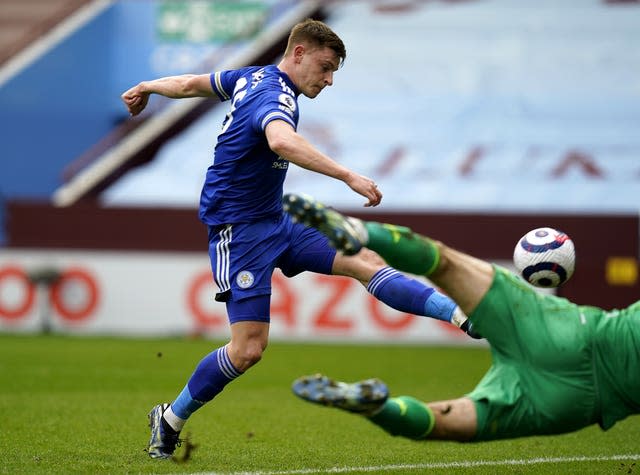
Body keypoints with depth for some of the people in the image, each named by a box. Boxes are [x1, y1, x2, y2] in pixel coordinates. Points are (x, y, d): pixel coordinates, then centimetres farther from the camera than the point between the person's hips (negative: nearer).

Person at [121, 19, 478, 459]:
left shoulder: (254, 77, 7)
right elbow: (282, 141, -47)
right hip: (239, 229, -10)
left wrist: (147, 87, 41)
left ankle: (466, 316, -14)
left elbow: (192, 83, 22)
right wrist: (349, 177, -51)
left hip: (274, 221, 10)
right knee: (249, 347, -12)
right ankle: (170, 419, 5)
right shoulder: (275, 96, -22)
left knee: (365, 261, -5)